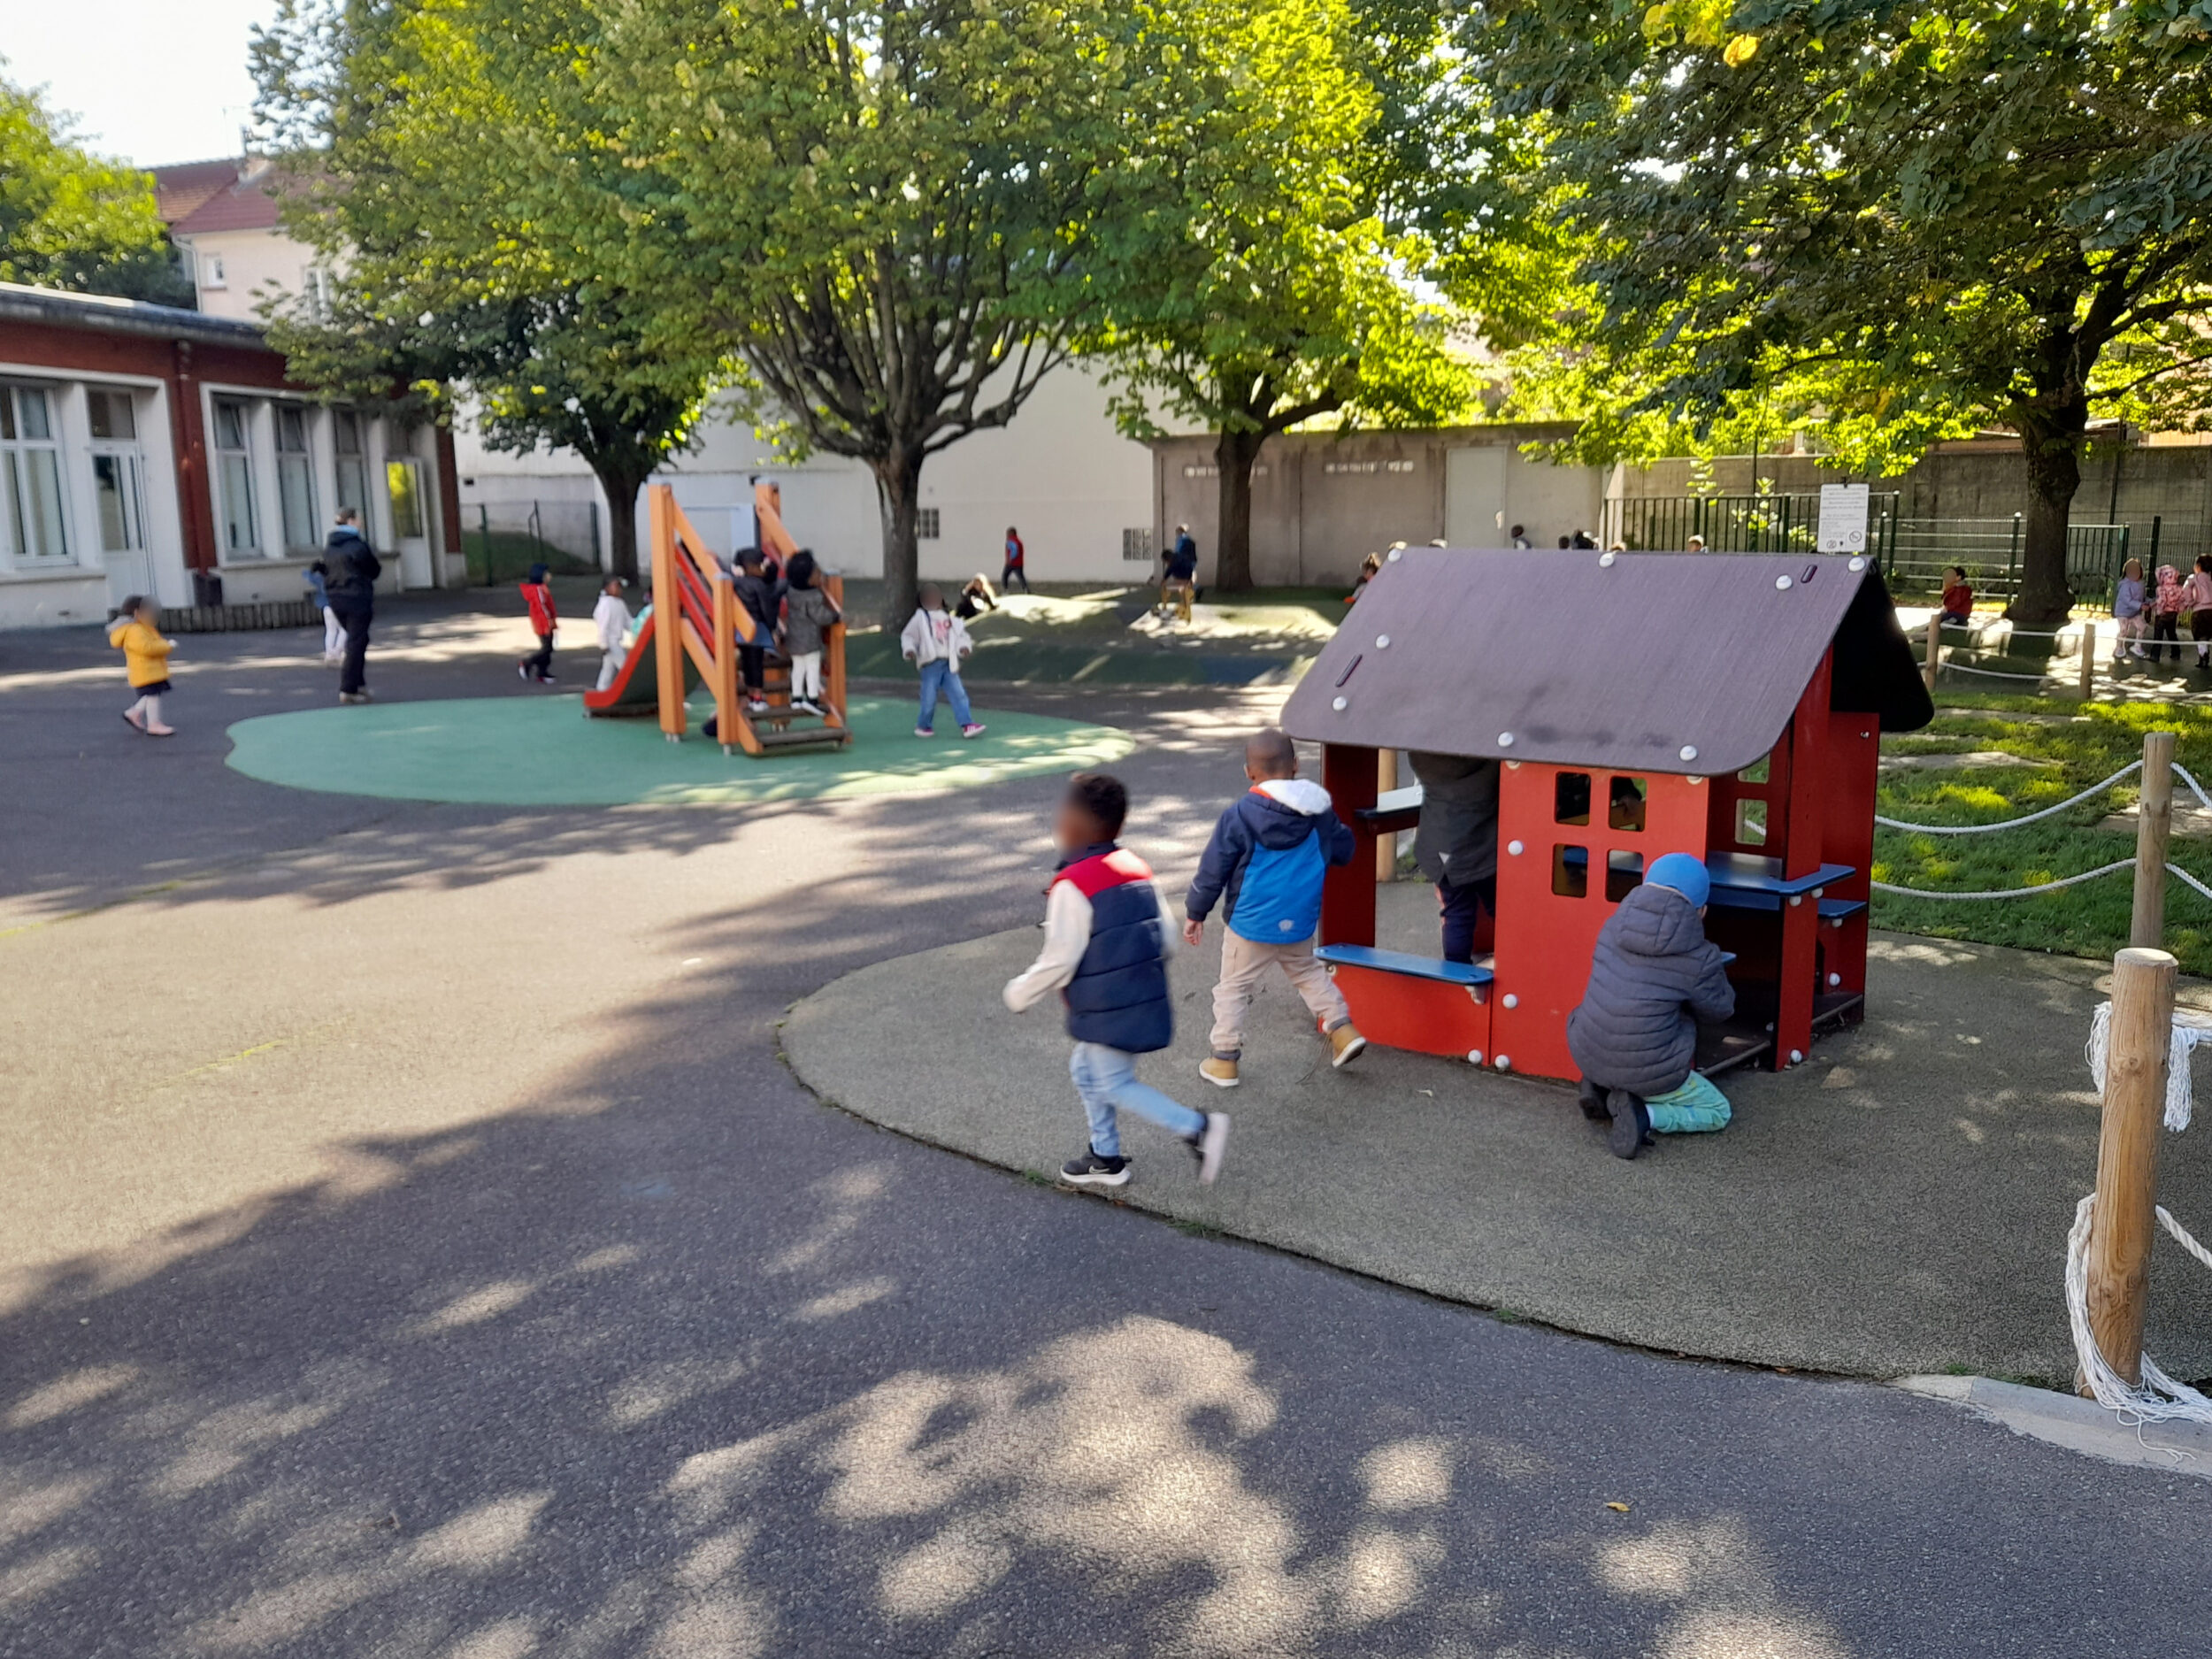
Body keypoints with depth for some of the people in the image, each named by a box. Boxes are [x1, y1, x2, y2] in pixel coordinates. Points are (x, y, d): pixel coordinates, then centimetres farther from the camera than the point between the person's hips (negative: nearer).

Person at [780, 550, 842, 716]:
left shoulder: (790, 594, 2)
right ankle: (812, 698, -5)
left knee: (798, 667, 17)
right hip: (809, 639, -8)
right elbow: (820, 616, -20)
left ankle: (796, 697, 21)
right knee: (813, 667, -1)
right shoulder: (813, 597, -23)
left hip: (793, 639, 8)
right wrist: (837, 617, -9)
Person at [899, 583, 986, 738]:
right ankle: (923, 726, 23)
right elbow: (907, 636, 6)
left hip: (948, 665, 3)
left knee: (959, 694, -5)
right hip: (931, 665, -3)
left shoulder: (949, 618, 12)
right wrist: (909, 650, -10)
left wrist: (963, 646, -6)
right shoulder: (920, 618, 2)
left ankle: (967, 725, -8)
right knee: (929, 698, 1)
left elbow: (960, 635, 14)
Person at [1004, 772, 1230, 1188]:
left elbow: (1059, 961, -18)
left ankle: (1196, 1127, -2)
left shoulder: (1072, 885, -21)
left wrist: (1020, 993, -2)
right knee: (1087, 1070, 22)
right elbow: (1166, 936, 6)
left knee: (1114, 1084, 6)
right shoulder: (1135, 868, 3)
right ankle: (1105, 1158, 31)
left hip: (1108, 1010, -9)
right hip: (1145, 997, 9)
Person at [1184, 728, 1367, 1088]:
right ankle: (1341, 1026, 16)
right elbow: (1344, 850, 12)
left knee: (1233, 987, 10)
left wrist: (1195, 913, 2)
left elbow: (1213, 870, -9)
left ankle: (1224, 1059, 14)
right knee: (1307, 972, 28)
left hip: (1250, 924, -4)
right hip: (1301, 922, 4)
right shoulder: (1318, 809, -3)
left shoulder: (1238, 815, -14)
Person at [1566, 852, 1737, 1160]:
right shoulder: (1698, 959, -15)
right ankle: (1645, 1115, -6)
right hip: (1648, 1072, -5)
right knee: (1718, 1112, 20)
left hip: (1587, 1054, 5)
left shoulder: (1613, 926, -2)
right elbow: (1720, 1008, 3)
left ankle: (1598, 1087, 15)